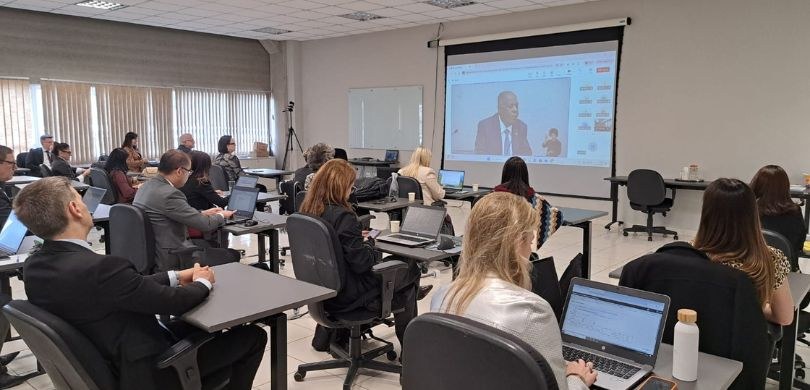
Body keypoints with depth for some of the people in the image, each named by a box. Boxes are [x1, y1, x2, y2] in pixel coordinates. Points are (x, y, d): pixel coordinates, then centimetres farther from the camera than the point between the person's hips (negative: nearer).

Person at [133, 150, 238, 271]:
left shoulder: (146, 186, 5)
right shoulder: (169, 194, -24)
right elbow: (205, 225, -19)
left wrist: (202, 213, 14)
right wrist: (221, 215, 1)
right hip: (172, 260, -10)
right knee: (232, 255, -1)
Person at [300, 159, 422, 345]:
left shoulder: (308, 211, -2)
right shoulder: (343, 216, -26)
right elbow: (362, 263, -23)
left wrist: (359, 238, 7)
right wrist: (369, 242, -5)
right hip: (344, 295, -9)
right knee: (410, 271, 10)